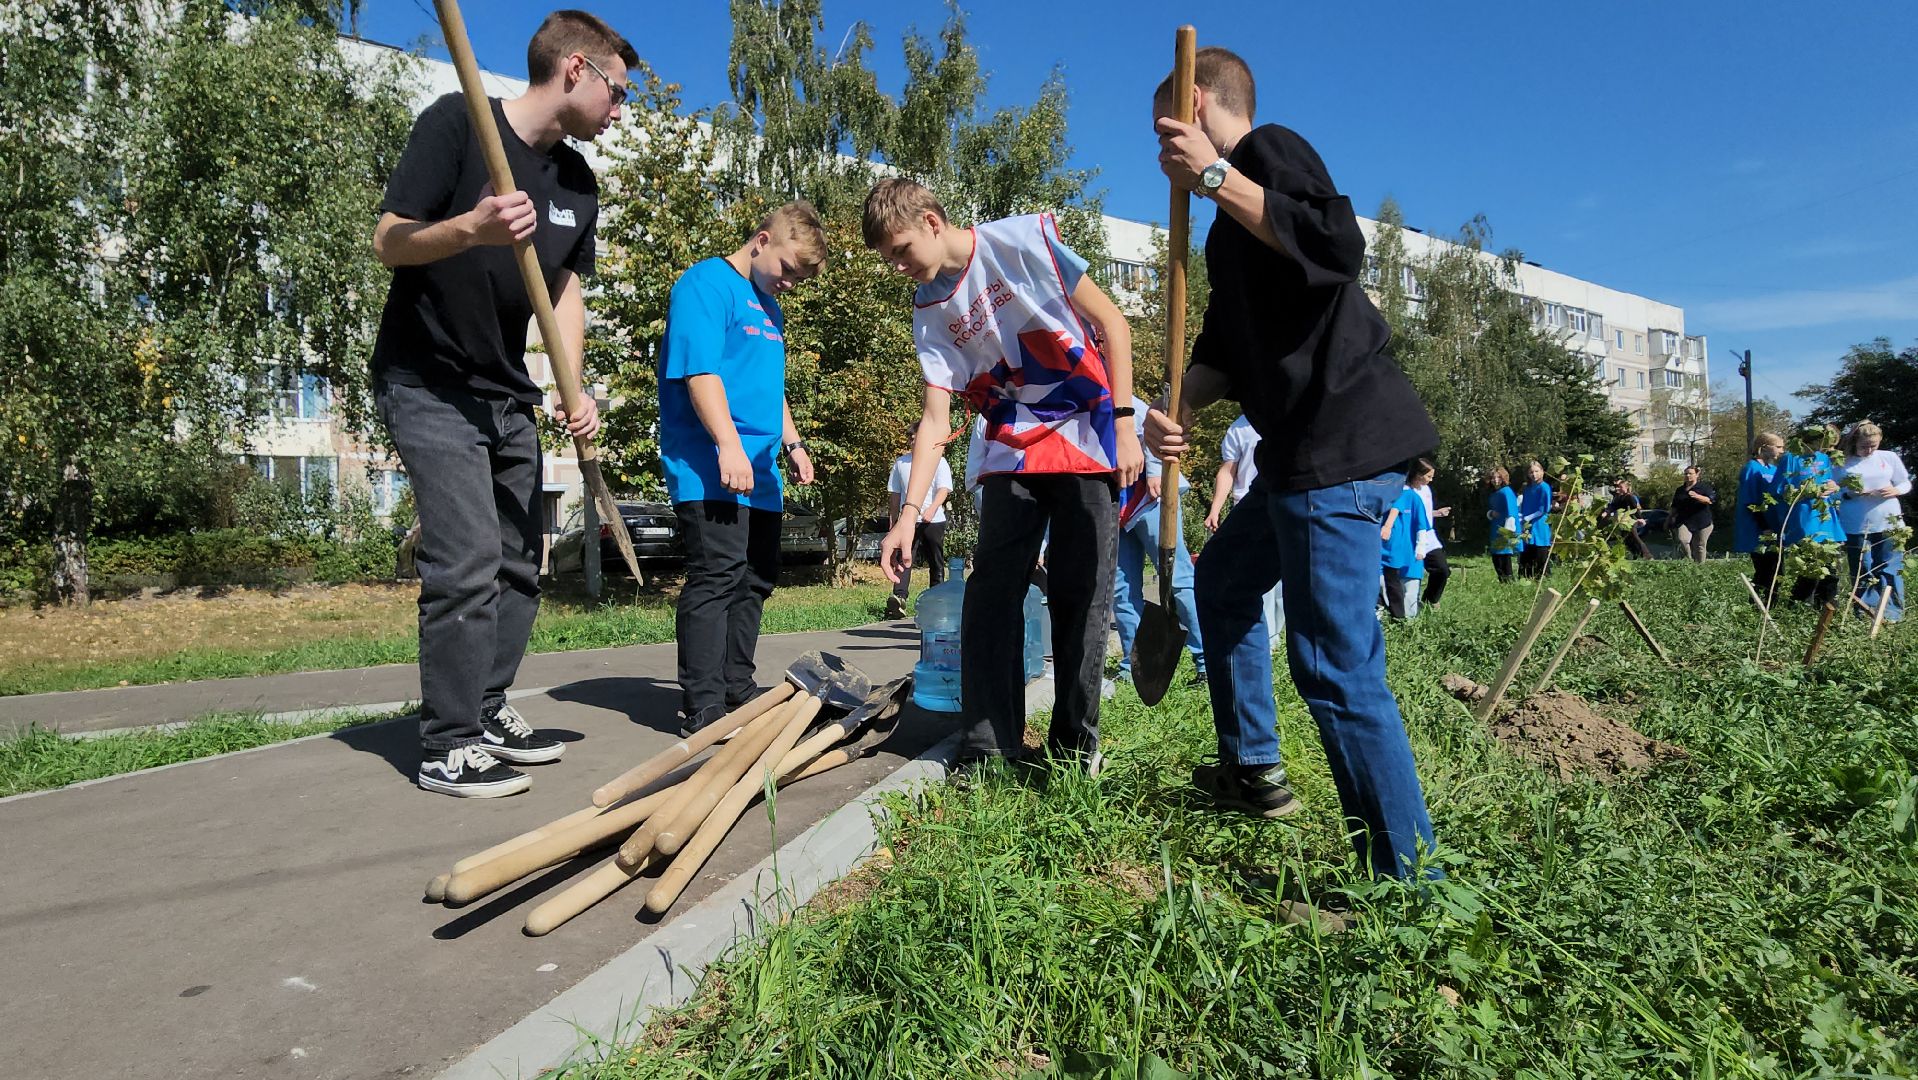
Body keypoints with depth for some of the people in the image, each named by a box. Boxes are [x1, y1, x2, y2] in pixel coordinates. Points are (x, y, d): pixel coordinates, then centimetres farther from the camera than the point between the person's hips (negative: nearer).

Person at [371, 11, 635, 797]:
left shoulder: (578, 182, 9)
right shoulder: (455, 123, -11)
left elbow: (565, 290, 9)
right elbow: (388, 242, -13)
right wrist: (471, 229, -33)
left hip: (508, 394, 8)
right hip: (428, 385, -7)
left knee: (519, 564, 9)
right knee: (467, 561, -14)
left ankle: (488, 713, 22)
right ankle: (448, 748, -3)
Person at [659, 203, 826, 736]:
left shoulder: (770, 308, 23)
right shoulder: (706, 284, -6)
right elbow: (700, 372, -17)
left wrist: (791, 442, 21)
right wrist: (729, 444, -25)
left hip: (759, 472, 10)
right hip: (710, 470, -10)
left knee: (754, 581, 11)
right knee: (718, 577, -14)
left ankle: (737, 688, 22)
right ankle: (702, 706, -9)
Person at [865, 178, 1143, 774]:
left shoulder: (1025, 239, -9)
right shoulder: (929, 313, 3)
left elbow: (1112, 323, -6)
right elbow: (935, 422, -2)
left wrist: (1124, 422, -12)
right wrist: (908, 514, -13)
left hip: (1089, 439, -4)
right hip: (1011, 451, 4)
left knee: (1080, 599, -2)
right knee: (989, 595, -4)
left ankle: (1076, 745, 13)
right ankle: (986, 746, 6)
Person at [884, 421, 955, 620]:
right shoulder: (901, 462, 11)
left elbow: (944, 489, -8)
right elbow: (895, 493, 15)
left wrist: (932, 508, -23)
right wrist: (892, 519, 10)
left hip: (933, 521, -1)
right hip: (908, 520, 1)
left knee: (936, 563, -1)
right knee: (904, 558, -7)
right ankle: (899, 598, -14)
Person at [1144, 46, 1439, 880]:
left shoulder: (1270, 148, -5)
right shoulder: (1228, 227, 23)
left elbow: (1340, 245, -23)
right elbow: (1224, 345, 19)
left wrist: (1215, 176, -20)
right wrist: (1176, 411, 2)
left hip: (1342, 441, -11)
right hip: (1304, 446, 11)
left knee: (1335, 666, -10)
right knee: (1223, 578, 23)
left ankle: (1408, 874, 0)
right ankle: (1253, 769, 34)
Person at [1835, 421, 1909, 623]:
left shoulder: (1889, 458, 6)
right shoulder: (1841, 462, 1)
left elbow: (1906, 484, 11)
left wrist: (1895, 490, -10)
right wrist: (1848, 493, -16)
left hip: (1889, 523, 1)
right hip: (1855, 527, -1)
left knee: (1889, 570, 1)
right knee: (1862, 571, 4)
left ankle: (1891, 613, 6)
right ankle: (1866, 613, 11)